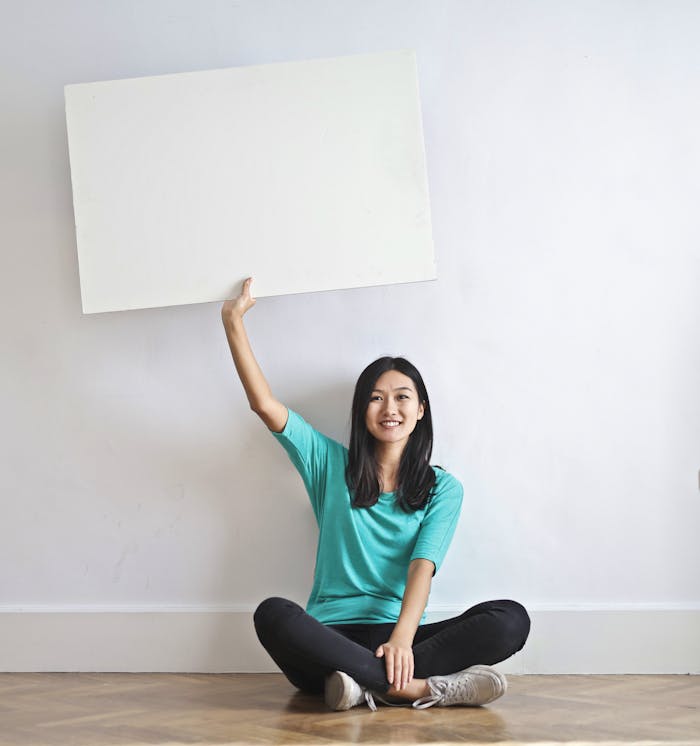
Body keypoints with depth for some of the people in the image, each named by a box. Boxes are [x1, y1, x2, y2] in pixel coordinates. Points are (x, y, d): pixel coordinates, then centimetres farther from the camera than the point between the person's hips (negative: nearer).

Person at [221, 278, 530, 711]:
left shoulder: (442, 488, 11)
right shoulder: (332, 465, 15)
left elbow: (422, 566, -5)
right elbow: (265, 404, 6)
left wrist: (402, 638, -22)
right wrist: (234, 321, 3)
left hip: (396, 637, 0)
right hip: (330, 637, 0)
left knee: (511, 619, -25)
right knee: (273, 615, -35)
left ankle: (369, 684, -35)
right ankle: (421, 687, -38)